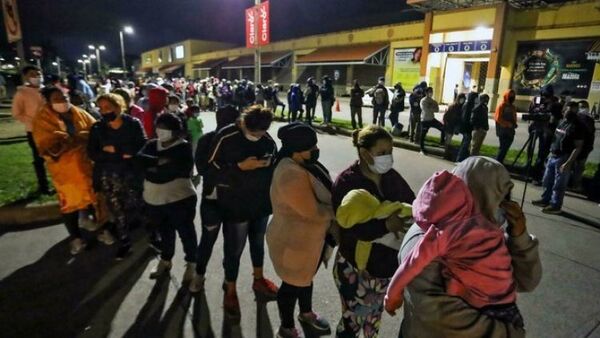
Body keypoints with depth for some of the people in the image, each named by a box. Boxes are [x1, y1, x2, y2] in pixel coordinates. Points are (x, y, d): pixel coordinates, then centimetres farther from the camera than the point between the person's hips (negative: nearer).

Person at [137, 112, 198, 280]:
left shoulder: (183, 147, -9)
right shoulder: (151, 144, 8)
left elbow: (183, 169, -24)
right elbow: (139, 158, -8)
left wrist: (155, 168, -16)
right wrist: (159, 161, -23)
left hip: (179, 198, -5)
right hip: (155, 198, 6)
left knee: (186, 232, 9)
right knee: (164, 232, 23)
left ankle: (191, 263, 29)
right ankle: (165, 260, 44)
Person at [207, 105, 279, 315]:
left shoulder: (268, 140, -5)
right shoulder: (225, 138, -17)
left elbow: (275, 167, 10)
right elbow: (211, 168, -16)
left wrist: (269, 164, -10)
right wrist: (240, 167, -24)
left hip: (261, 203, 4)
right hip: (235, 205, -4)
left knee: (258, 243, 22)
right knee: (234, 249, 8)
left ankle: (258, 280, 46)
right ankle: (230, 291, 32)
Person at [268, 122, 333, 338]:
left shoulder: (304, 163, -1)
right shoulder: (291, 174, -32)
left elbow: (322, 194, 11)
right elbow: (312, 211, -32)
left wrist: (337, 205, -3)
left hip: (311, 237, 9)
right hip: (294, 241, -9)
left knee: (306, 277, 28)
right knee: (293, 284, 13)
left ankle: (306, 313, 53)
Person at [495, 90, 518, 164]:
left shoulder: (513, 107, 16)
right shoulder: (501, 106, -7)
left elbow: (514, 117, 23)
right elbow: (498, 118, -15)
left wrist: (514, 124, 2)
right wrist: (508, 124, -18)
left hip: (510, 131, 7)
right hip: (503, 131, -7)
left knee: (506, 147, 8)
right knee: (503, 147, -11)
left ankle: (500, 162, 15)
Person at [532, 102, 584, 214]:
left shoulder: (578, 126, -14)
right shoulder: (562, 122, 11)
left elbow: (578, 147, -17)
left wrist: (568, 163, -23)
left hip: (563, 158, -8)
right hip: (553, 156, 8)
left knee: (559, 185, 0)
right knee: (547, 181, 16)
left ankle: (555, 206, 9)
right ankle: (545, 200, 29)